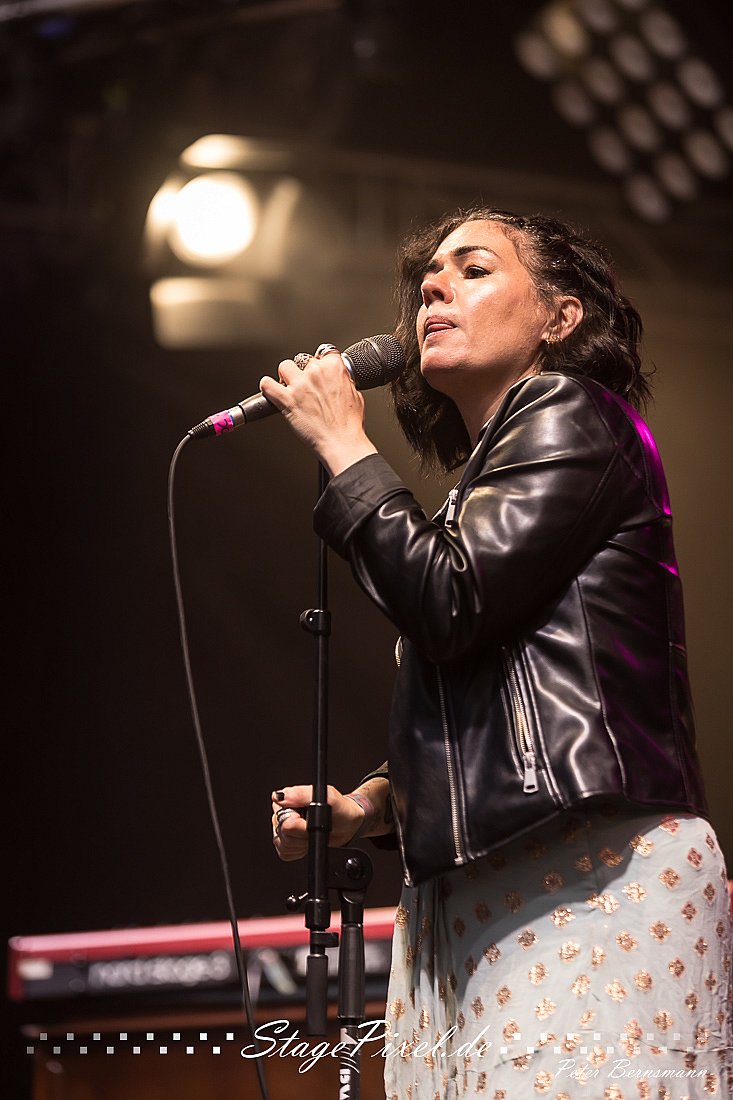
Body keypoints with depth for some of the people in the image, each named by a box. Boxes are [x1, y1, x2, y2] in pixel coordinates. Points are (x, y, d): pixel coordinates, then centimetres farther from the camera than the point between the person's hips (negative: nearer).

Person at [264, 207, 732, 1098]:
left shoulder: (570, 417, 2)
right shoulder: (483, 481, 27)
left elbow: (449, 606, -11)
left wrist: (344, 444, 0)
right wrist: (369, 806, 14)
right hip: (474, 893, 9)